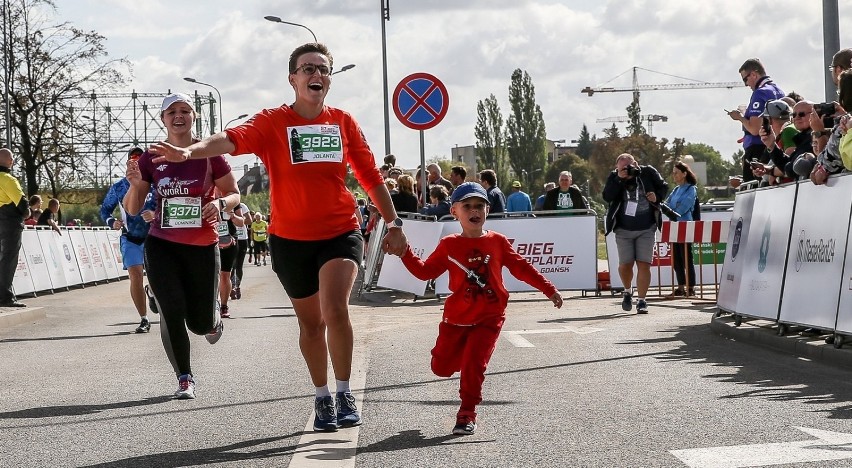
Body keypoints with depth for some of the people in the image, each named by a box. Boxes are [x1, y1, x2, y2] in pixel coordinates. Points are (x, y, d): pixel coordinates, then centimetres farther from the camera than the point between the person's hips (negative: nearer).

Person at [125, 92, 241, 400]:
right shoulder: (151, 158, 1)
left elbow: (234, 194, 5)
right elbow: (132, 209, 5)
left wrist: (221, 203, -18)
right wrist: (135, 185, -16)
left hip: (202, 247, -1)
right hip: (161, 246, 1)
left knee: (201, 323, 5)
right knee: (172, 314, -10)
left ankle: (214, 322, 44)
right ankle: (184, 379, 6)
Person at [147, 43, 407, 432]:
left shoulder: (343, 122, 2)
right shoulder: (272, 123, -7)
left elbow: (370, 175, 11)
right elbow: (233, 139, -26)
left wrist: (393, 224, 12)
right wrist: (190, 151, -45)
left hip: (340, 233, 0)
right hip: (290, 239, 0)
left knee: (335, 309, -21)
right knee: (310, 323, 13)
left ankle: (344, 393, -5)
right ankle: (322, 398, 31)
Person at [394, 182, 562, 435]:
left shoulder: (497, 242, 0)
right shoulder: (449, 245, 0)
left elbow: (521, 268, 4)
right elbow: (426, 271, 5)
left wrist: (549, 290, 2)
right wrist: (405, 253, -7)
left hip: (488, 319, -2)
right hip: (456, 317, 2)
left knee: (473, 365, -14)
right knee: (442, 366, 4)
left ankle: (467, 414, 1)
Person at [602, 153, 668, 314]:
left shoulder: (648, 173, -1)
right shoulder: (614, 178, -1)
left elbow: (663, 187, 12)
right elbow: (607, 197, -17)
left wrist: (657, 197, -8)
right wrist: (619, 179, -23)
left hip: (646, 229, 0)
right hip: (624, 230, 0)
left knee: (644, 264, -6)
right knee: (625, 264, 1)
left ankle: (641, 301, -1)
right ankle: (627, 292, 29)